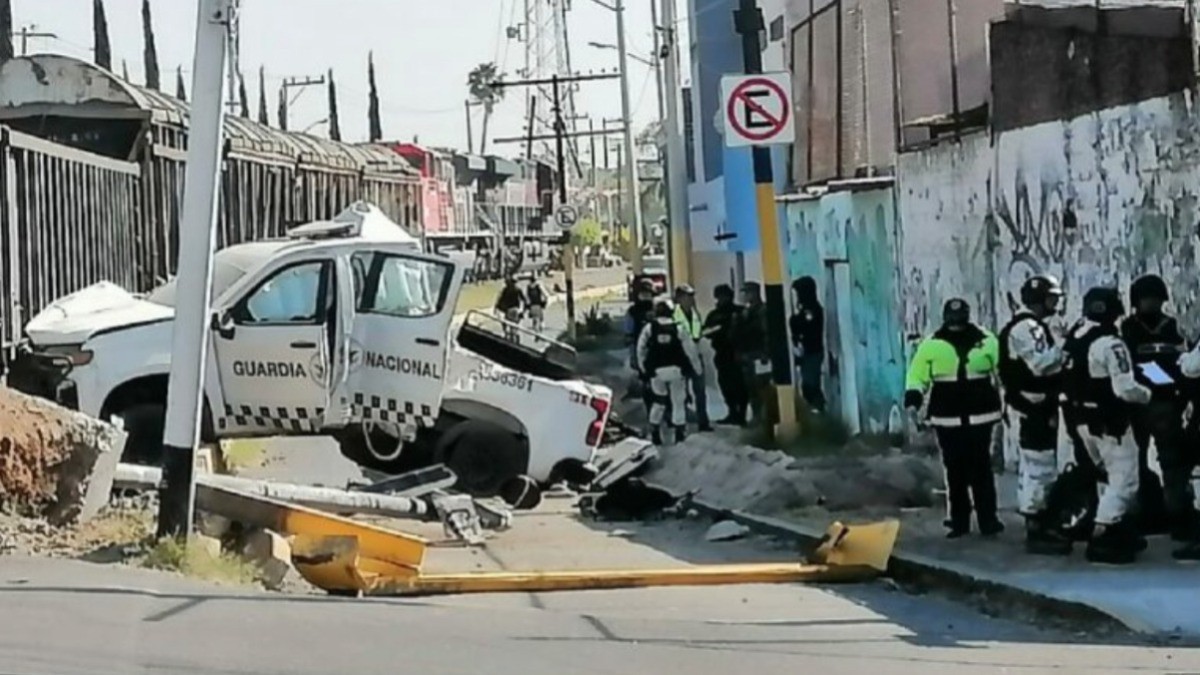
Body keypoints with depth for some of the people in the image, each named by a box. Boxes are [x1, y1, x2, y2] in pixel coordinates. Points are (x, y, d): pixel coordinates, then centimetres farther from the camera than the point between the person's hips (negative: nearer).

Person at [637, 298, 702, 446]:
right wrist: (696, 367, 8)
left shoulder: (649, 328, -4)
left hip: (656, 371, 1)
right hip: (676, 369, -1)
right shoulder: (678, 329, -7)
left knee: (659, 401, 18)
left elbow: (641, 349, 2)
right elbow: (690, 349, -3)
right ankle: (679, 433, 7)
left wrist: (643, 367, 16)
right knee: (678, 402, 9)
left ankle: (654, 432, 14)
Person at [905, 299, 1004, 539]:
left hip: (979, 416, 0)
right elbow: (918, 374, -1)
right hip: (947, 418, 0)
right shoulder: (932, 344, 1)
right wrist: (914, 393, -20)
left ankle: (988, 519, 3)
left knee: (981, 468, 0)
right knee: (955, 469, 5)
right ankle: (959, 520, 12)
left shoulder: (986, 341, 4)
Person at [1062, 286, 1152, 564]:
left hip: (1083, 420, 9)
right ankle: (1100, 539, -9)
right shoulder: (1110, 343, -21)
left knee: (1114, 476, 23)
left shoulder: (1074, 338, 6)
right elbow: (1125, 389, -24)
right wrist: (1147, 394, -6)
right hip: (1109, 423, -9)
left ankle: (1123, 531, 29)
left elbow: (1068, 381, 12)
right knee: (1124, 480, -3)